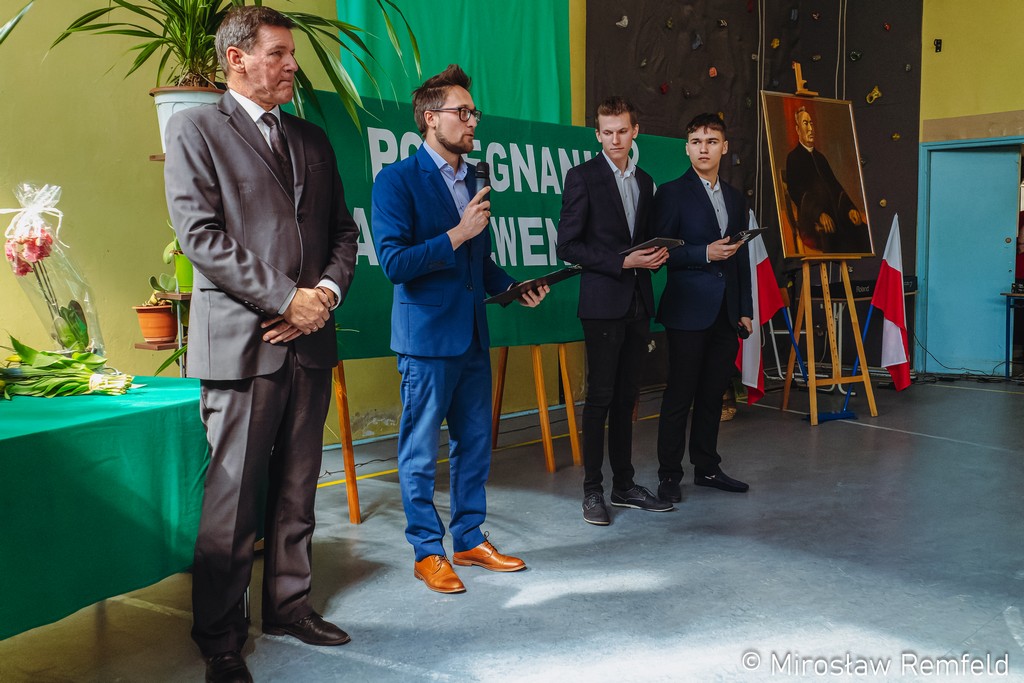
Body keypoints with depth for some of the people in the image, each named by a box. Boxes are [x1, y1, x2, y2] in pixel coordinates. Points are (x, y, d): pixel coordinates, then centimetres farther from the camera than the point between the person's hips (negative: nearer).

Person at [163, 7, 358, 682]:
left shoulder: (313, 140, 18)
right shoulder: (195, 128, 0)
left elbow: (344, 231, 17)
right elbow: (200, 234, -10)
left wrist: (327, 290, -3)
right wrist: (285, 298, -14)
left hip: (309, 342, 6)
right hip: (241, 341, -5)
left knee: (296, 492, 12)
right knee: (232, 500, -2)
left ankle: (289, 604, 27)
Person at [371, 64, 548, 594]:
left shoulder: (474, 179, 14)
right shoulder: (397, 180, -9)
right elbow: (393, 262, -17)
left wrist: (512, 287, 5)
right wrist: (457, 234, -19)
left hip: (472, 335, 7)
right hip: (427, 336, -7)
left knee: (474, 444, 13)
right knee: (421, 452, 3)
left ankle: (470, 540, 27)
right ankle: (427, 552, 16)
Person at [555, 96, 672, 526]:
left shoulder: (644, 182, 16)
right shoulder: (582, 177, -4)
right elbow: (567, 246, -10)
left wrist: (657, 255, 1)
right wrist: (622, 261, -15)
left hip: (638, 302, 6)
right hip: (603, 302, -6)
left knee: (627, 396, 10)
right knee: (600, 396, -3)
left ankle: (624, 484, 19)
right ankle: (593, 490, 6)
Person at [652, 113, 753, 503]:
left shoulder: (735, 199, 15)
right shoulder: (672, 193, -3)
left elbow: (741, 260, 18)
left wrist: (745, 310, 14)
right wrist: (705, 254, -18)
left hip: (726, 313, 6)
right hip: (689, 311, -6)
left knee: (713, 394, 11)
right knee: (680, 395, -1)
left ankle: (707, 467, 22)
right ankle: (669, 475, 7)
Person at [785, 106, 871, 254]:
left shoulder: (820, 157, 28)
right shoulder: (793, 158, 6)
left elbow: (835, 185, 21)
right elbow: (796, 192, -8)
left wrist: (850, 208, 1)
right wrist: (819, 214, -23)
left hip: (834, 213, 6)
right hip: (811, 219, -6)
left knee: (861, 227, -24)